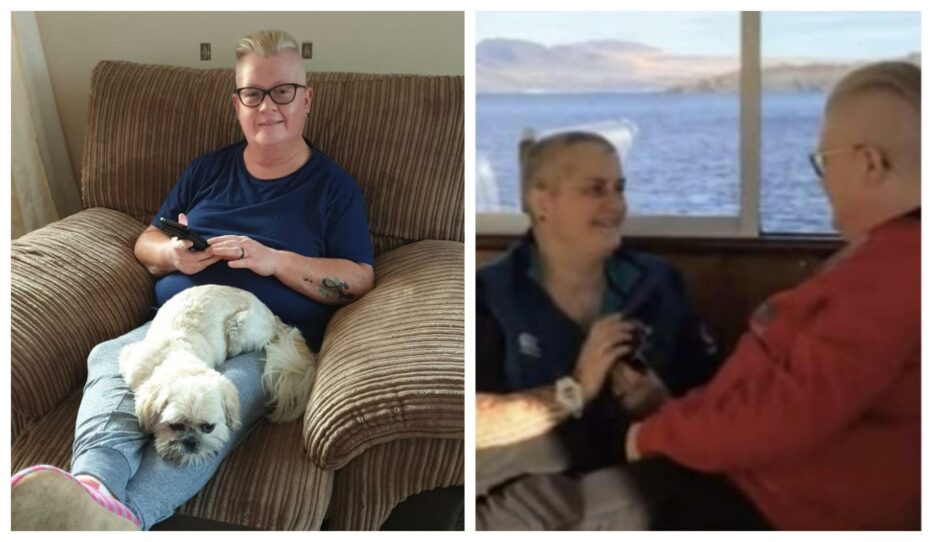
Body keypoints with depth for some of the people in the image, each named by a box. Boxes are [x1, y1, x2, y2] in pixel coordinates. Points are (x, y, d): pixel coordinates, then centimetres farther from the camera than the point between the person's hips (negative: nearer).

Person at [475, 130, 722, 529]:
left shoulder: (658, 284, 9)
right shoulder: (488, 295, -1)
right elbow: (477, 423, -12)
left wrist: (663, 406, -14)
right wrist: (574, 391, -16)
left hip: (629, 480, 3)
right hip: (520, 488, -2)